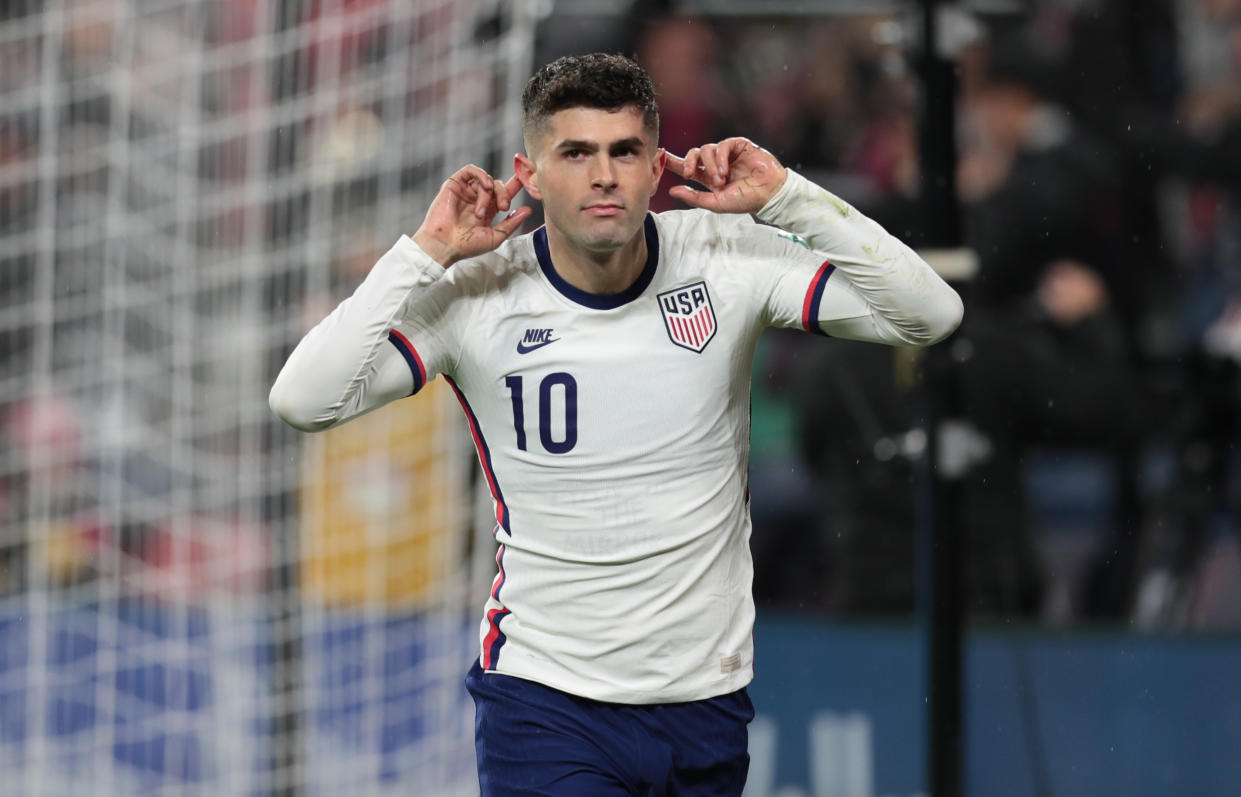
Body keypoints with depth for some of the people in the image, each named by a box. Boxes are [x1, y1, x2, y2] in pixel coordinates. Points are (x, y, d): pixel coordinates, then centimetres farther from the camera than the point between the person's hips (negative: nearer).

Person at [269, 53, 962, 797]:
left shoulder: (729, 258, -4)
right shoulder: (476, 296, -8)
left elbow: (931, 315, -9)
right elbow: (305, 400, -16)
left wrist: (786, 198, -15)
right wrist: (426, 254, -18)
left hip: (708, 699, 3)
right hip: (543, 699, -3)